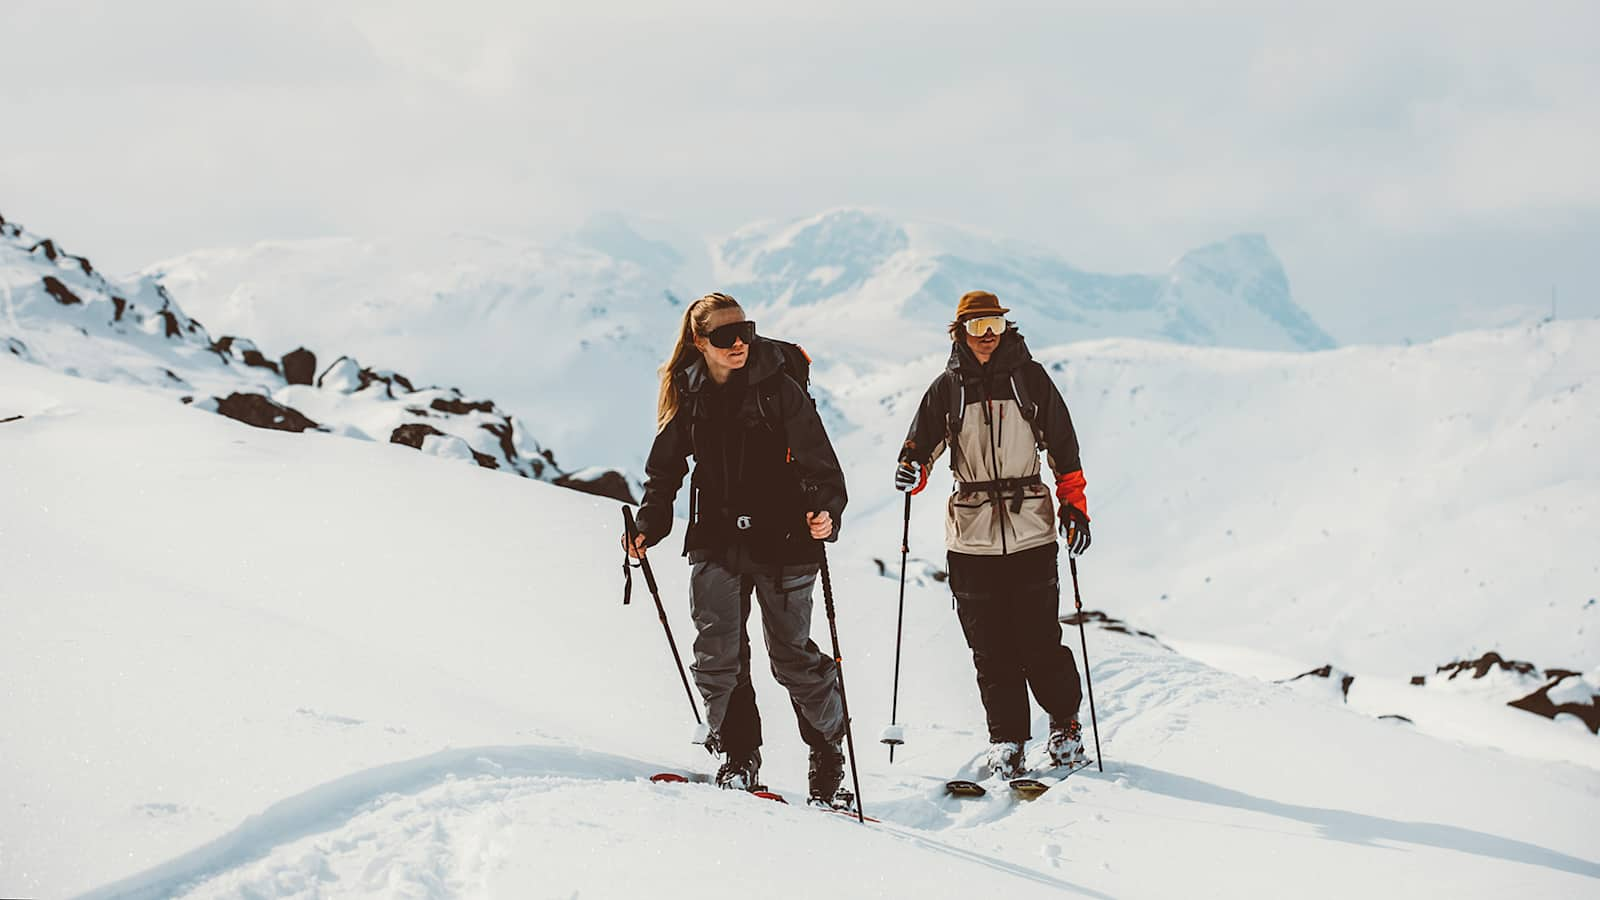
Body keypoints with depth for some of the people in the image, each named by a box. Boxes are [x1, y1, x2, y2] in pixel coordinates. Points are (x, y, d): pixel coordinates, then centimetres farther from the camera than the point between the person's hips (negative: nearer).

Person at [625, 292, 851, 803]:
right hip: (716, 544, 4)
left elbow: (818, 459, -11)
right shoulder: (689, 395, 4)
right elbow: (665, 470, 14)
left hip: (780, 543, -4)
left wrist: (825, 512, -28)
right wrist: (649, 526, 3)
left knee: (793, 654, 3)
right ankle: (739, 758, 16)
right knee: (718, 655, 2)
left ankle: (827, 754, 21)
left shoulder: (779, 388, -8)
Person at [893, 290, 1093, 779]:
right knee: (990, 647, 3)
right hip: (971, 536, 1)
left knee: (1040, 641, -3)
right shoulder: (947, 388, 7)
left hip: (1030, 529, -1)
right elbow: (923, 443, 8)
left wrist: (1074, 504, 2)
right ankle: (1006, 738, 13)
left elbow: (1063, 446, 9)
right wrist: (911, 470, -15)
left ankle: (1066, 724, 16)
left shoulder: (1030, 379, 5)